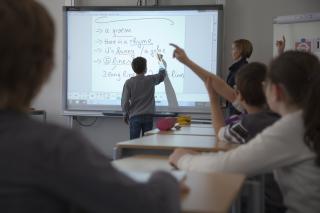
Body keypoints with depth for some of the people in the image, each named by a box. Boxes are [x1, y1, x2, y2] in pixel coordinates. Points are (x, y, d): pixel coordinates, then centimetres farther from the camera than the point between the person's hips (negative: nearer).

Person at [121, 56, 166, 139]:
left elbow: (125, 101, -6)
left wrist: (125, 115, 9)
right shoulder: (151, 80, -2)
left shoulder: (129, 82, -6)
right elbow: (162, 74, 20)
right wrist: (163, 67, 40)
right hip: (148, 116, 1)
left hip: (134, 117, -1)